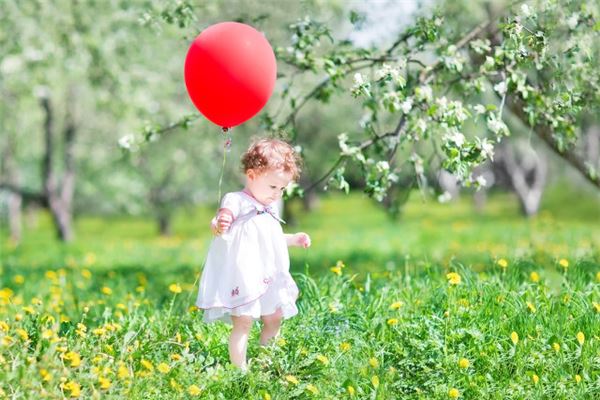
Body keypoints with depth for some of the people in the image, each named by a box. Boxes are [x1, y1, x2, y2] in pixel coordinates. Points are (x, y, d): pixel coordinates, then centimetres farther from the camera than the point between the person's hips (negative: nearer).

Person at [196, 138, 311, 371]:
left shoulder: (270, 208, 18)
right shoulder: (236, 201, -10)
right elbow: (222, 220, -27)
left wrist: (293, 239, 22)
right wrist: (218, 226, -49)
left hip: (269, 279, 8)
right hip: (242, 279, -8)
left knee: (274, 319, 13)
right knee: (243, 323, -11)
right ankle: (240, 369, -8)